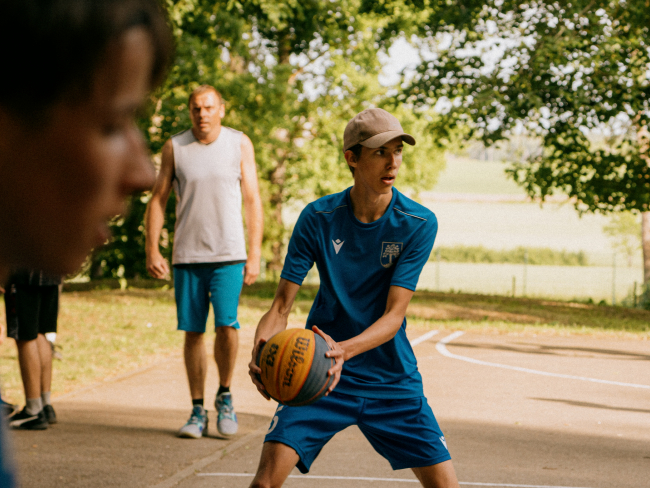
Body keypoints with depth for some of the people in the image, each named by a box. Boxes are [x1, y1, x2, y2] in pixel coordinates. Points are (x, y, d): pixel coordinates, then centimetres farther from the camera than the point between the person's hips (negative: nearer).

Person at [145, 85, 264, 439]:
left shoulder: (240, 144, 4)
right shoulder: (174, 148, 5)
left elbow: (252, 200, 4)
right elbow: (158, 199, 9)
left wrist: (255, 254, -1)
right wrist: (152, 250, 0)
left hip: (229, 254, -1)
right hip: (186, 255, 2)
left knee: (226, 324, -14)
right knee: (192, 331, 3)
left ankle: (225, 395, 9)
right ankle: (197, 411, 13)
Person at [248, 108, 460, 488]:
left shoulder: (419, 224, -10)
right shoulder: (318, 218, -9)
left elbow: (394, 315, -15)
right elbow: (282, 306, -8)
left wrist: (343, 350, -34)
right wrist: (262, 351, -30)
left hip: (392, 379, 1)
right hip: (319, 371, -1)